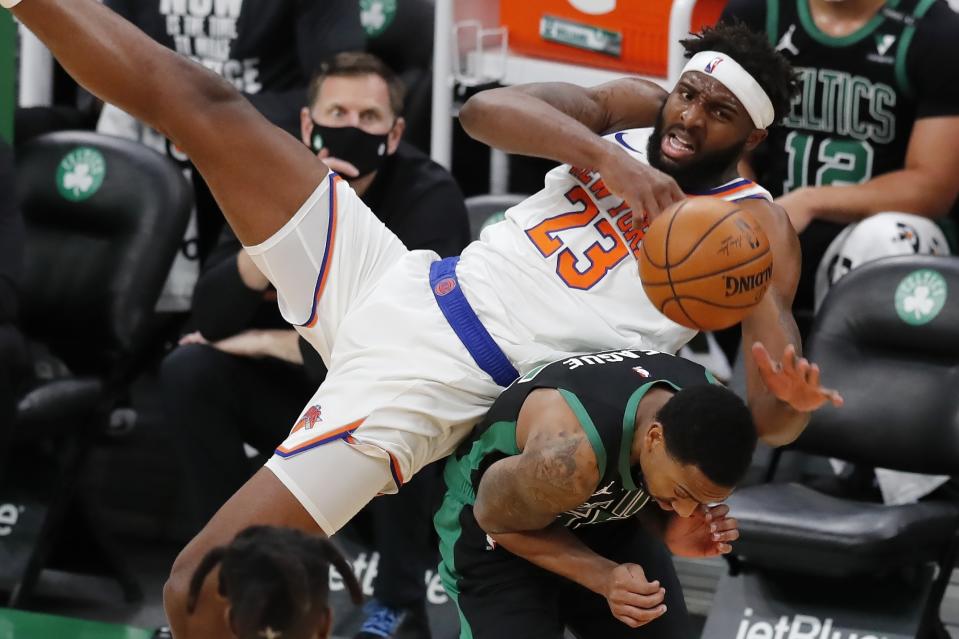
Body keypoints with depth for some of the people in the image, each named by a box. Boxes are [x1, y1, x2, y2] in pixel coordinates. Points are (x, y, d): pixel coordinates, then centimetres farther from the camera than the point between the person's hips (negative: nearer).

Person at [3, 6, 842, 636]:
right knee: (198, 102, -5)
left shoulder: (755, 226, -3)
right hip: (396, 282, 6)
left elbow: (767, 416, -14)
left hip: (433, 383, -5)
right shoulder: (639, 112, 11)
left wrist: (793, 399, -39)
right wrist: (604, 154, -23)